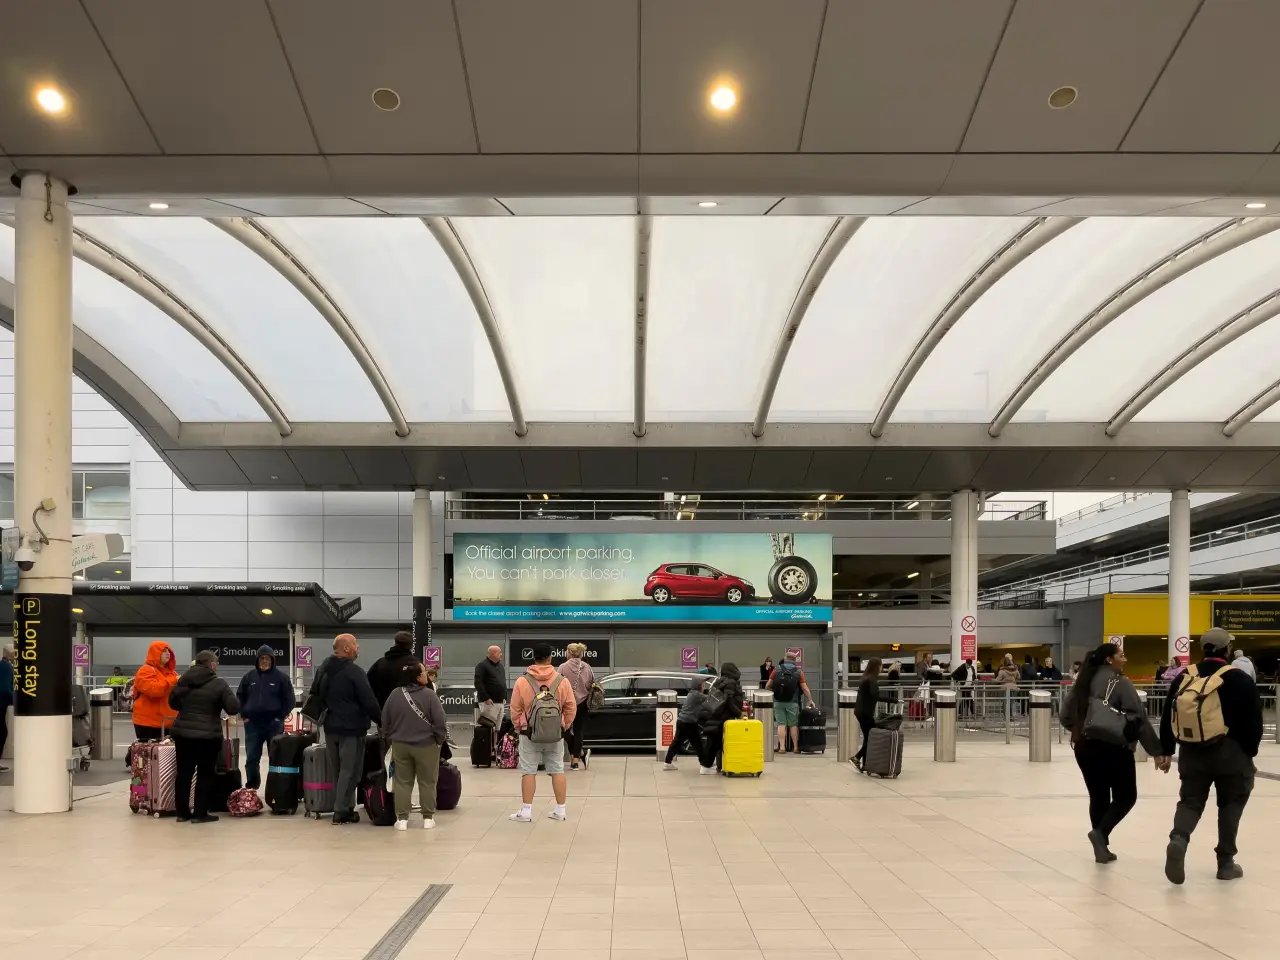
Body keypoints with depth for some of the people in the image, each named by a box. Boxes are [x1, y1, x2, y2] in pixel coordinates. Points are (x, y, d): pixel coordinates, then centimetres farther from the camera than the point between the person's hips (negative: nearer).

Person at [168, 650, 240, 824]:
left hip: (183, 733, 5)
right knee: (205, 774, 5)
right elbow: (234, 708, -12)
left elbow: (173, 702, 15)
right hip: (208, 736, -5)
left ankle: (182, 812, 17)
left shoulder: (184, 679, 5)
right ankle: (200, 813, 6)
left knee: (184, 772, 12)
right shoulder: (218, 683, -10)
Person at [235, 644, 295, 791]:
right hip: (252, 725, 2)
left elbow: (289, 700, -1)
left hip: (274, 724, -2)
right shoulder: (249, 676, 6)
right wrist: (244, 715, 6)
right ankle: (251, 788, 13)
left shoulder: (281, 677, -3)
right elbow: (240, 696, 15)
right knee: (251, 758, 4)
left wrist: (280, 717, -7)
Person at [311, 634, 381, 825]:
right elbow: (369, 701, -17)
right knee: (349, 770, -3)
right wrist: (382, 721, -6)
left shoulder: (323, 669, 10)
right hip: (351, 728, -8)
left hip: (330, 727, 8)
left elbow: (315, 695, 19)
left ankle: (341, 806, 18)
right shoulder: (354, 672, -16)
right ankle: (342, 811, -3)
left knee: (336, 769, 15)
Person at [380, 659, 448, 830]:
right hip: (426, 745, -3)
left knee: (402, 782, 10)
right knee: (427, 782, 9)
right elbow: (439, 722, -14)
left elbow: (385, 721, 4)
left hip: (400, 745, 3)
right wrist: (440, 740, 1)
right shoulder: (429, 695, -15)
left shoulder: (395, 694, -4)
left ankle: (402, 818, 9)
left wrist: (390, 738, 18)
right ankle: (428, 818, 13)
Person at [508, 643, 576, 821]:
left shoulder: (522, 682, -7)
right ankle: (560, 810, 14)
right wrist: (563, 727, 11)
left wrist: (518, 728, 12)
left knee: (528, 771, 4)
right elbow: (571, 708, -2)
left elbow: (515, 710, -2)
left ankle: (526, 811, 4)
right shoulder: (562, 681, -5)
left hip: (529, 734, -1)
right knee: (557, 770, 9)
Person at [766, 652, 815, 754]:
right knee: (793, 724, 8)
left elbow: (767, 686, 2)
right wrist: (810, 700, 11)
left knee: (781, 724, 3)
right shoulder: (799, 672, 1)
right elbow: (805, 688, 0)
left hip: (778, 702, 0)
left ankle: (782, 747, -2)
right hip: (792, 703, 0)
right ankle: (795, 747, 10)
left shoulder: (777, 670, 3)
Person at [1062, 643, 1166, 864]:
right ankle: (1100, 832, -13)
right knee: (1125, 796, 8)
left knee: (1098, 797, 15)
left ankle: (1101, 848, 16)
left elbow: (1066, 716, 10)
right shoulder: (1120, 682, -9)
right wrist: (1157, 751, -13)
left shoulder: (1083, 682, 9)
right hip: (1113, 748, -6)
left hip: (1085, 747, 6)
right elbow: (1139, 719, -14)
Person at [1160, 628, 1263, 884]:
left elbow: (1168, 716, 8)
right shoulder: (1240, 679, -8)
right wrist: (1250, 752, 5)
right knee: (1231, 803, 14)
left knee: (1190, 800, 11)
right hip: (1229, 752, -3)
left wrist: (1166, 751, 16)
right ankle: (1226, 862, 15)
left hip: (1191, 752, 3)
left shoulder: (1184, 677, 4)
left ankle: (1179, 839, -18)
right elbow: (1254, 721, -8)